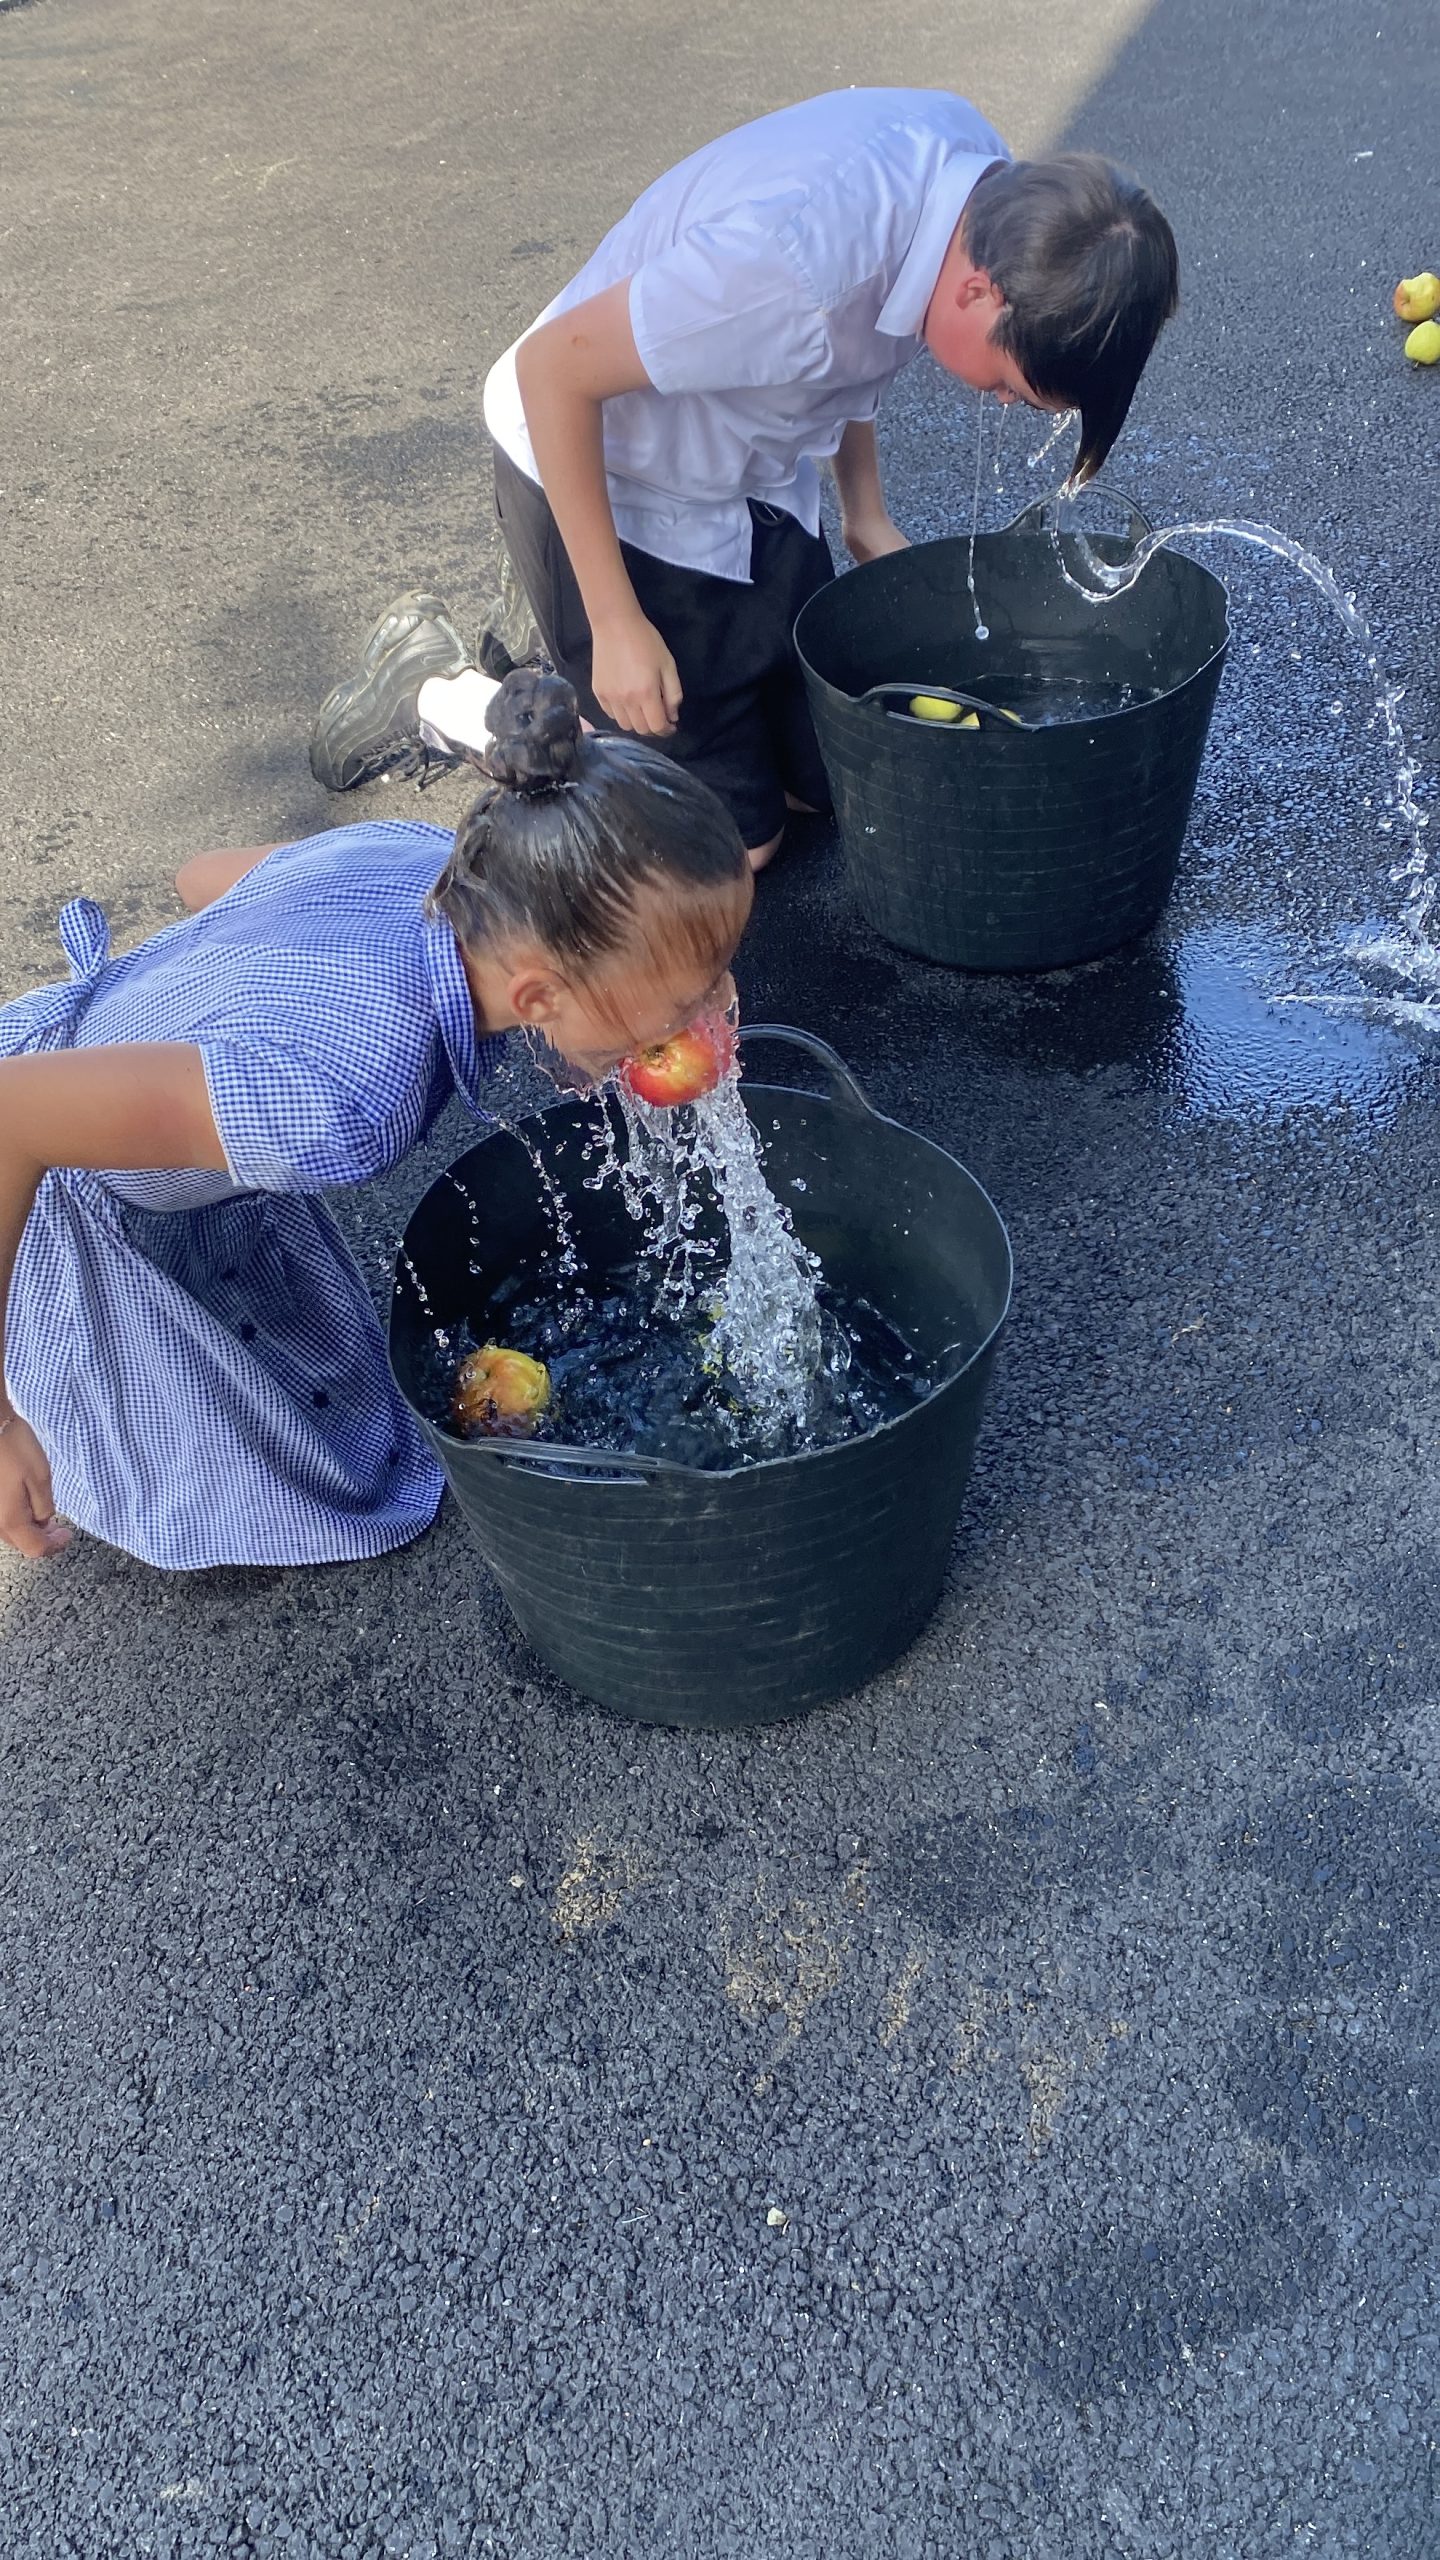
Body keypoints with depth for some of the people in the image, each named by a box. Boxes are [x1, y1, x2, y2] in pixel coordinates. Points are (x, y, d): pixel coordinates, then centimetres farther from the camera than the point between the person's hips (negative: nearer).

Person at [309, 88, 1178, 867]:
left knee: (824, 782, 9)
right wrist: (616, 622, -23)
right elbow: (551, 369, -28)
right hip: (598, 478, -8)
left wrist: (867, 515, 5)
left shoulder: (981, 170, -13)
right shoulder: (793, 258, -38)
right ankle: (433, 687, 11)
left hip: (756, 479, 8)